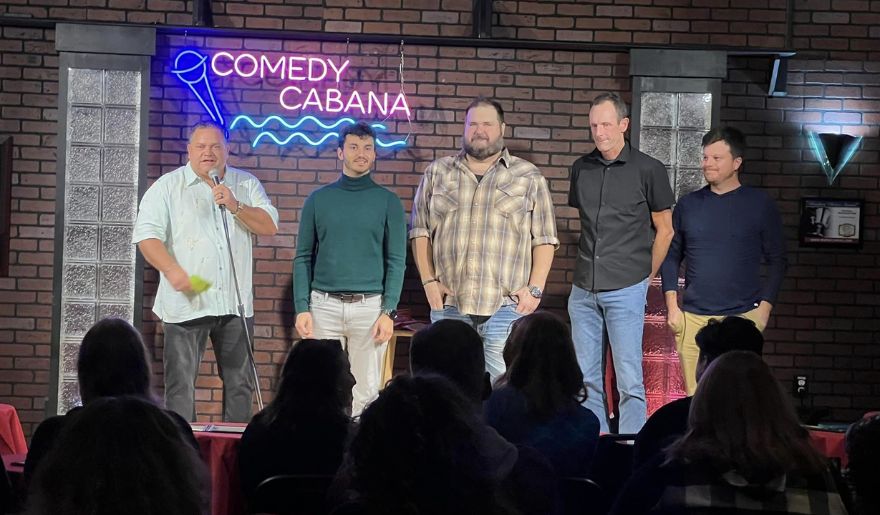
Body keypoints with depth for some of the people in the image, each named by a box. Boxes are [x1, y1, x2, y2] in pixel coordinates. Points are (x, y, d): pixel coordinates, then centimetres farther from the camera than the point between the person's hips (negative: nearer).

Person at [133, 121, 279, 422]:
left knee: (240, 383, 8)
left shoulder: (246, 185, 12)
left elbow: (269, 226, 4)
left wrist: (235, 206, -11)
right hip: (185, 303, -3)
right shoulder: (168, 187, 3)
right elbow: (146, 235, -5)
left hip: (235, 304, 3)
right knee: (181, 385, -3)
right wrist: (172, 270, -19)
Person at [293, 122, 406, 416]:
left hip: (370, 306, -1)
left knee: (366, 392, 1)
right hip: (324, 305, 1)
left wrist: (388, 312, -7)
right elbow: (303, 258, 8)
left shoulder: (388, 202, 4)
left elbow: (396, 261, 2)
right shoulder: (318, 199, 8)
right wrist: (302, 308, -2)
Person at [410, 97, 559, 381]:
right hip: (448, 304, 2)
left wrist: (535, 288, -5)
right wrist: (429, 281, 1)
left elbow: (544, 238, 5)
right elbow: (421, 230, 11)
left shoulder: (529, 177, 7)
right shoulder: (438, 172, 12)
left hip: (507, 305, -2)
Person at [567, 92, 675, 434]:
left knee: (629, 380, -5)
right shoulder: (582, 169, 10)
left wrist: (645, 276, 3)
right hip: (583, 290, 5)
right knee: (586, 378, 9)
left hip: (625, 290, -5)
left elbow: (664, 230, 3)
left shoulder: (648, 170, -3)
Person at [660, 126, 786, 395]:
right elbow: (671, 257, 13)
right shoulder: (688, 204, 9)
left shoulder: (760, 204, 3)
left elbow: (776, 260, 5)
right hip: (692, 317, 2)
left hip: (742, 317, -2)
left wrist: (765, 307, -4)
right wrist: (672, 306, 4)